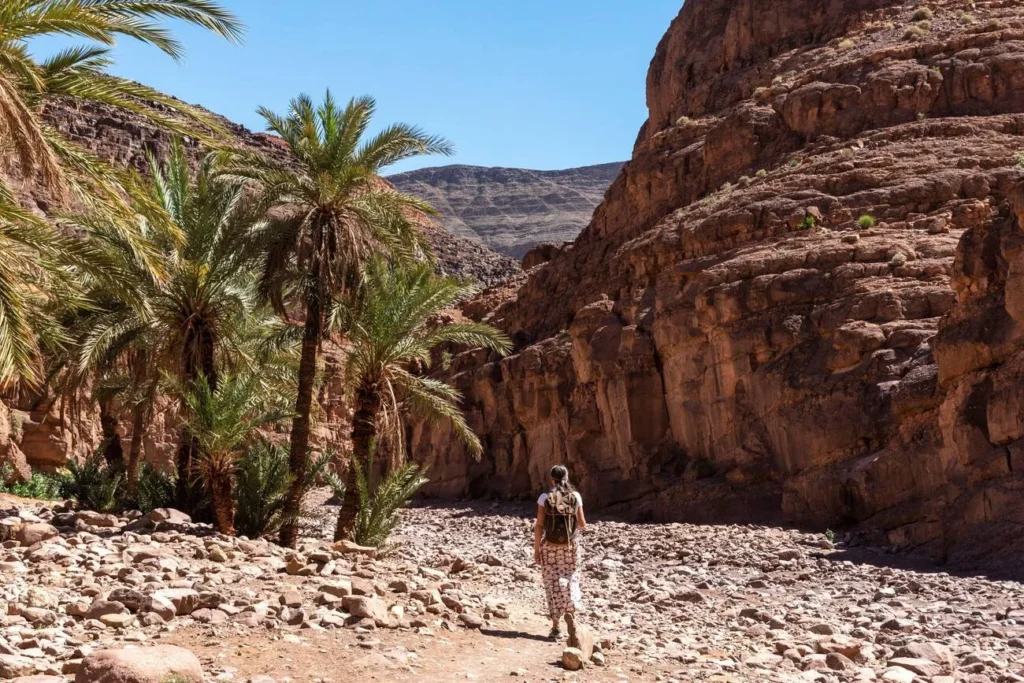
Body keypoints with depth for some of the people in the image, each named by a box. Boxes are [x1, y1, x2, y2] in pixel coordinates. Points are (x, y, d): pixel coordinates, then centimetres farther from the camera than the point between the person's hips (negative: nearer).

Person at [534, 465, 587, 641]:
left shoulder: (545, 498, -6)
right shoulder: (576, 496, -1)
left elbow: (539, 526, -7)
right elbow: (582, 523, 4)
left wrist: (536, 549, -1)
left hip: (551, 547, -1)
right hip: (571, 546, 1)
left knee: (554, 585, 8)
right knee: (571, 582, 8)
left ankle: (556, 626, 8)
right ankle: (571, 615, -18)